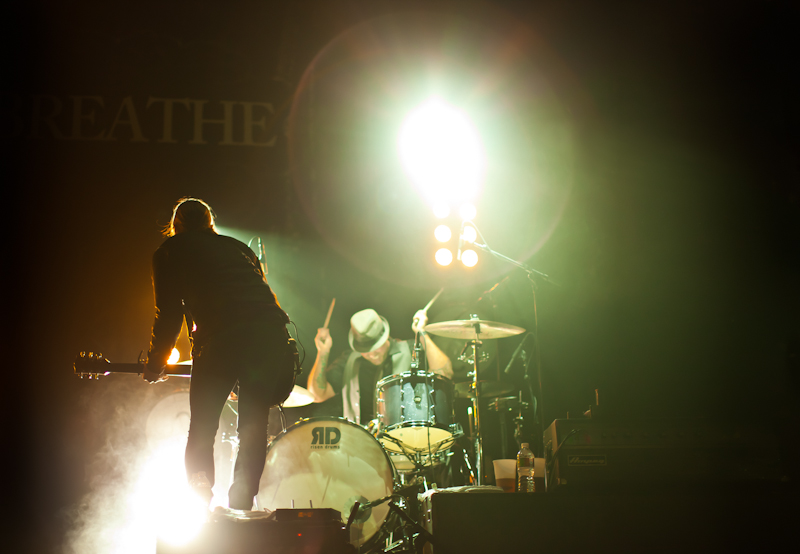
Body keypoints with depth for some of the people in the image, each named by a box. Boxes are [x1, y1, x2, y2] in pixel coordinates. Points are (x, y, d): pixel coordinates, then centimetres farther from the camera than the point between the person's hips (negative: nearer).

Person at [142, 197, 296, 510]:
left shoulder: (170, 251, 20)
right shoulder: (238, 247, 31)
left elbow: (169, 314, 13)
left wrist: (155, 364, 26)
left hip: (221, 342, -4)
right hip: (272, 332, 4)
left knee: (200, 434, 9)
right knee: (254, 431, 15)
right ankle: (240, 510, 14)